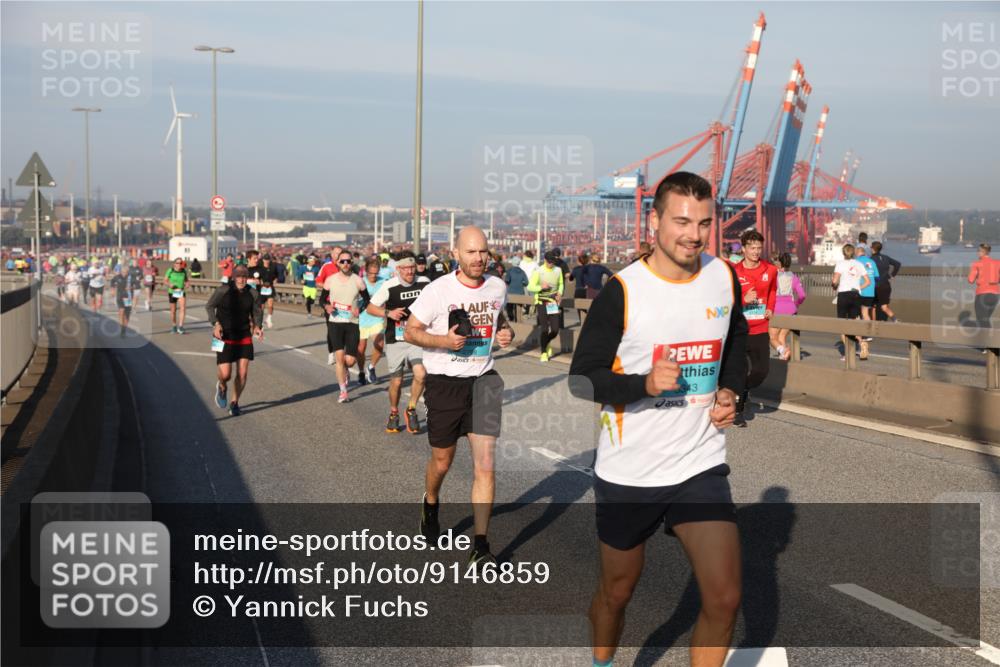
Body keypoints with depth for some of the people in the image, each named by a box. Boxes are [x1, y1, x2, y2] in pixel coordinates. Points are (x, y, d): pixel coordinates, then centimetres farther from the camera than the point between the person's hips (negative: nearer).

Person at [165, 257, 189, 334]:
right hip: (172, 292, -1)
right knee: (173, 310, 9)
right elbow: (165, 281, -3)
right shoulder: (170, 271, -8)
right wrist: (169, 285, -23)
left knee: (183, 307, -21)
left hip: (181, 292, 1)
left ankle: (180, 326, -22)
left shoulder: (184, 272, -1)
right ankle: (174, 327, 29)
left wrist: (186, 285, -7)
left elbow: (186, 281, 14)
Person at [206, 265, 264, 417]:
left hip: (244, 337, 3)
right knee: (225, 375, -8)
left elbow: (257, 311, 11)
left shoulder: (252, 294, -4)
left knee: (243, 374, -1)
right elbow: (209, 306, -1)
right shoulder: (223, 290, -12)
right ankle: (222, 387, 31)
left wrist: (257, 327, -7)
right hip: (225, 337, -3)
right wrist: (215, 323, -15)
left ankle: (234, 402, 22)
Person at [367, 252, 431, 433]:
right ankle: (393, 413, 33)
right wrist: (388, 313, -19)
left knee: (421, 374, -20)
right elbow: (370, 308, -3)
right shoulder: (388, 287, -10)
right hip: (395, 341, -1)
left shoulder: (424, 283, -2)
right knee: (396, 381, 6)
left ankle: (411, 409, 4)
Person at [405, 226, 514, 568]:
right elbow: (410, 331, -5)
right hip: (444, 382, -2)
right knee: (442, 460, 14)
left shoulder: (497, 287, 2)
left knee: (485, 464, -8)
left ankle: (480, 546, -2)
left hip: (483, 380, 2)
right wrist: (444, 340, -22)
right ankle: (431, 504, 48)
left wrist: (506, 331, 1)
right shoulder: (438, 290, -11)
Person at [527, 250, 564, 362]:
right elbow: (530, 287, -7)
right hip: (541, 302, -3)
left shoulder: (558, 270, 3)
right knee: (544, 329, -4)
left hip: (553, 302, 3)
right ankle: (544, 353, 12)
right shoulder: (539, 271, -8)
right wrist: (541, 287, -23)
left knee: (555, 329, -2)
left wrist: (560, 293, 1)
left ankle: (547, 343, 30)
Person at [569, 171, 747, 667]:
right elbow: (581, 378, -11)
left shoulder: (724, 278, 1)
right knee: (617, 590, 16)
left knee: (724, 598, -6)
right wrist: (645, 384, -27)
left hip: (701, 467, 3)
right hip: (628, 474, -2)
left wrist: (730, 391, 1)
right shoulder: (621, 291, -14)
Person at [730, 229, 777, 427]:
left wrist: (770, 308, 7)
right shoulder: (734, 271, -9)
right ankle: (738, 412, 15)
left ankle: (742, 390, 33)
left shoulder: (770, 270, 3)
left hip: (760, 330, 4)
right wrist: (744, 299, -23)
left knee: (762, 369, 2)